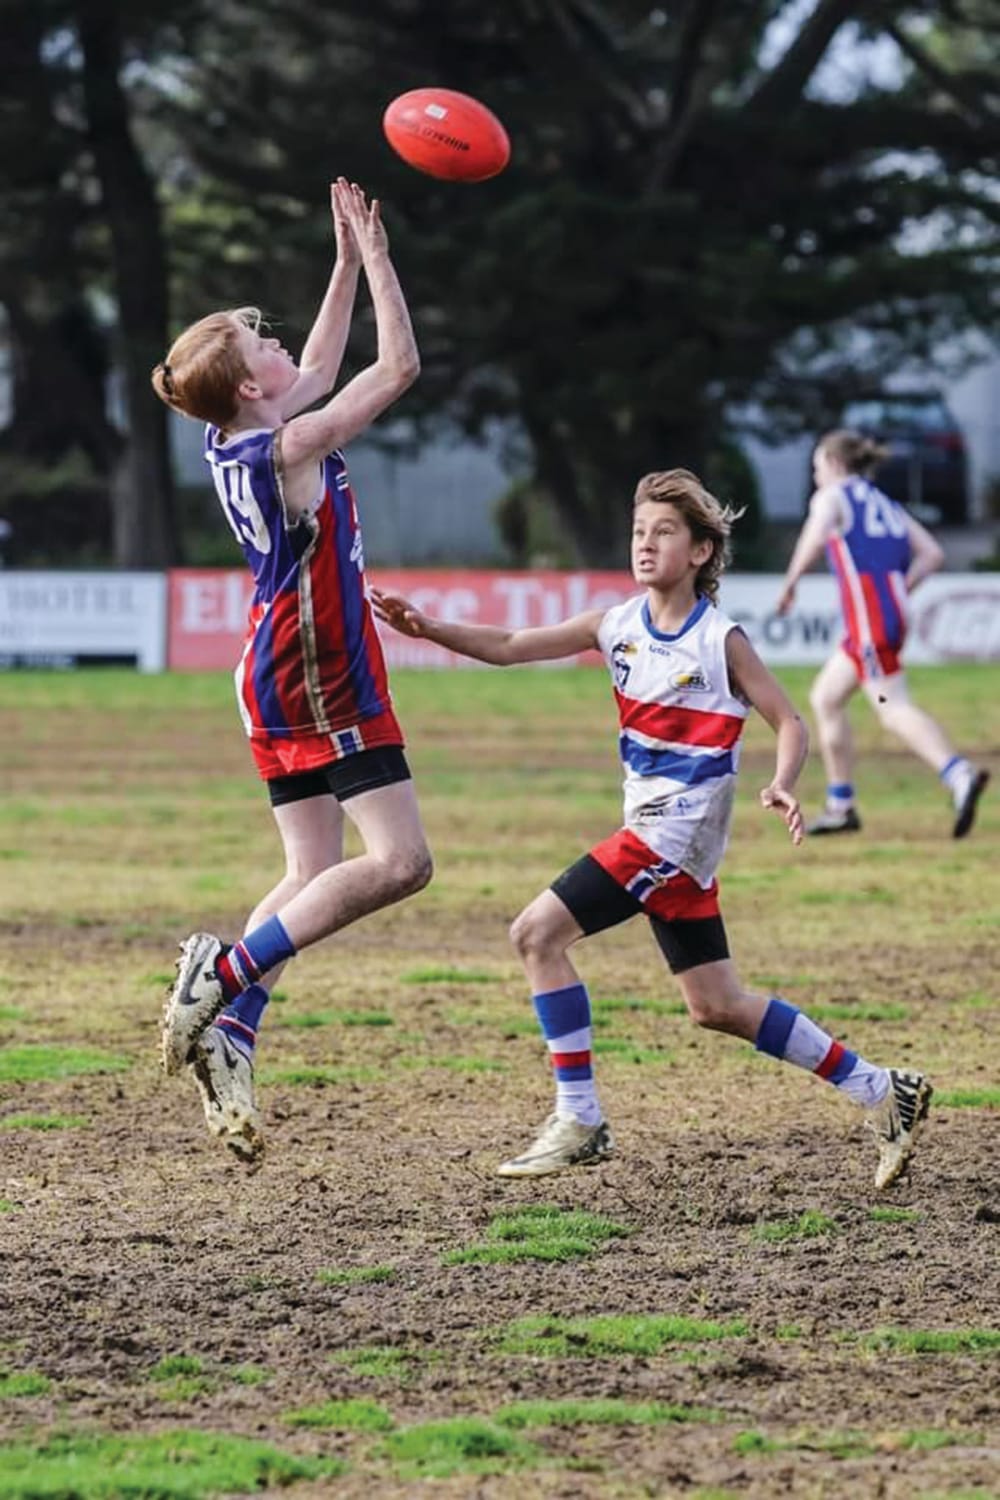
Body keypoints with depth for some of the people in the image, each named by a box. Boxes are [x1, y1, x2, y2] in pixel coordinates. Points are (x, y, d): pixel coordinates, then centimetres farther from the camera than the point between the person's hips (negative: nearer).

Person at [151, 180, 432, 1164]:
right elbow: (400, 366, -13)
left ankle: (228, 1034, -6)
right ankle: (224, 975, -17)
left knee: (314, 879, 8)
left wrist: (345, 264, 22)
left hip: (280, 681, 9)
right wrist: (375, 260, -5)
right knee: (399, 862, -11)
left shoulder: (232, 445, 7)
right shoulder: (290, 448, -17)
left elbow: (321, 371, 24)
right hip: (324, 685, -9)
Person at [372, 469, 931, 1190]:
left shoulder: (721, 641, -9)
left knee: (539, 932, -13)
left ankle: (580, 1122, -8)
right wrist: (429, 628, -9)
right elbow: (508, 647, 5)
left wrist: (782, 785, -24)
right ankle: (883, 1091, 19)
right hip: (653, 833, 7)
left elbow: (790, 723, -5)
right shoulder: (617, 626, 8)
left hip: (677, 830, -7)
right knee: (718, 1007, 11)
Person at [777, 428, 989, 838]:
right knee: (825, 697, 19)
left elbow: (815, 538, -19)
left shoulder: (832, 497, 4)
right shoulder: (885, 504, 24)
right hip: (894, 610, 8)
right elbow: (932, 554, 15)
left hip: (866, 615, -8)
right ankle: (840, 806, 20)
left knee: (894, 708, -17)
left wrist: (789, 584, -9)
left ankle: (960, 775, -36)